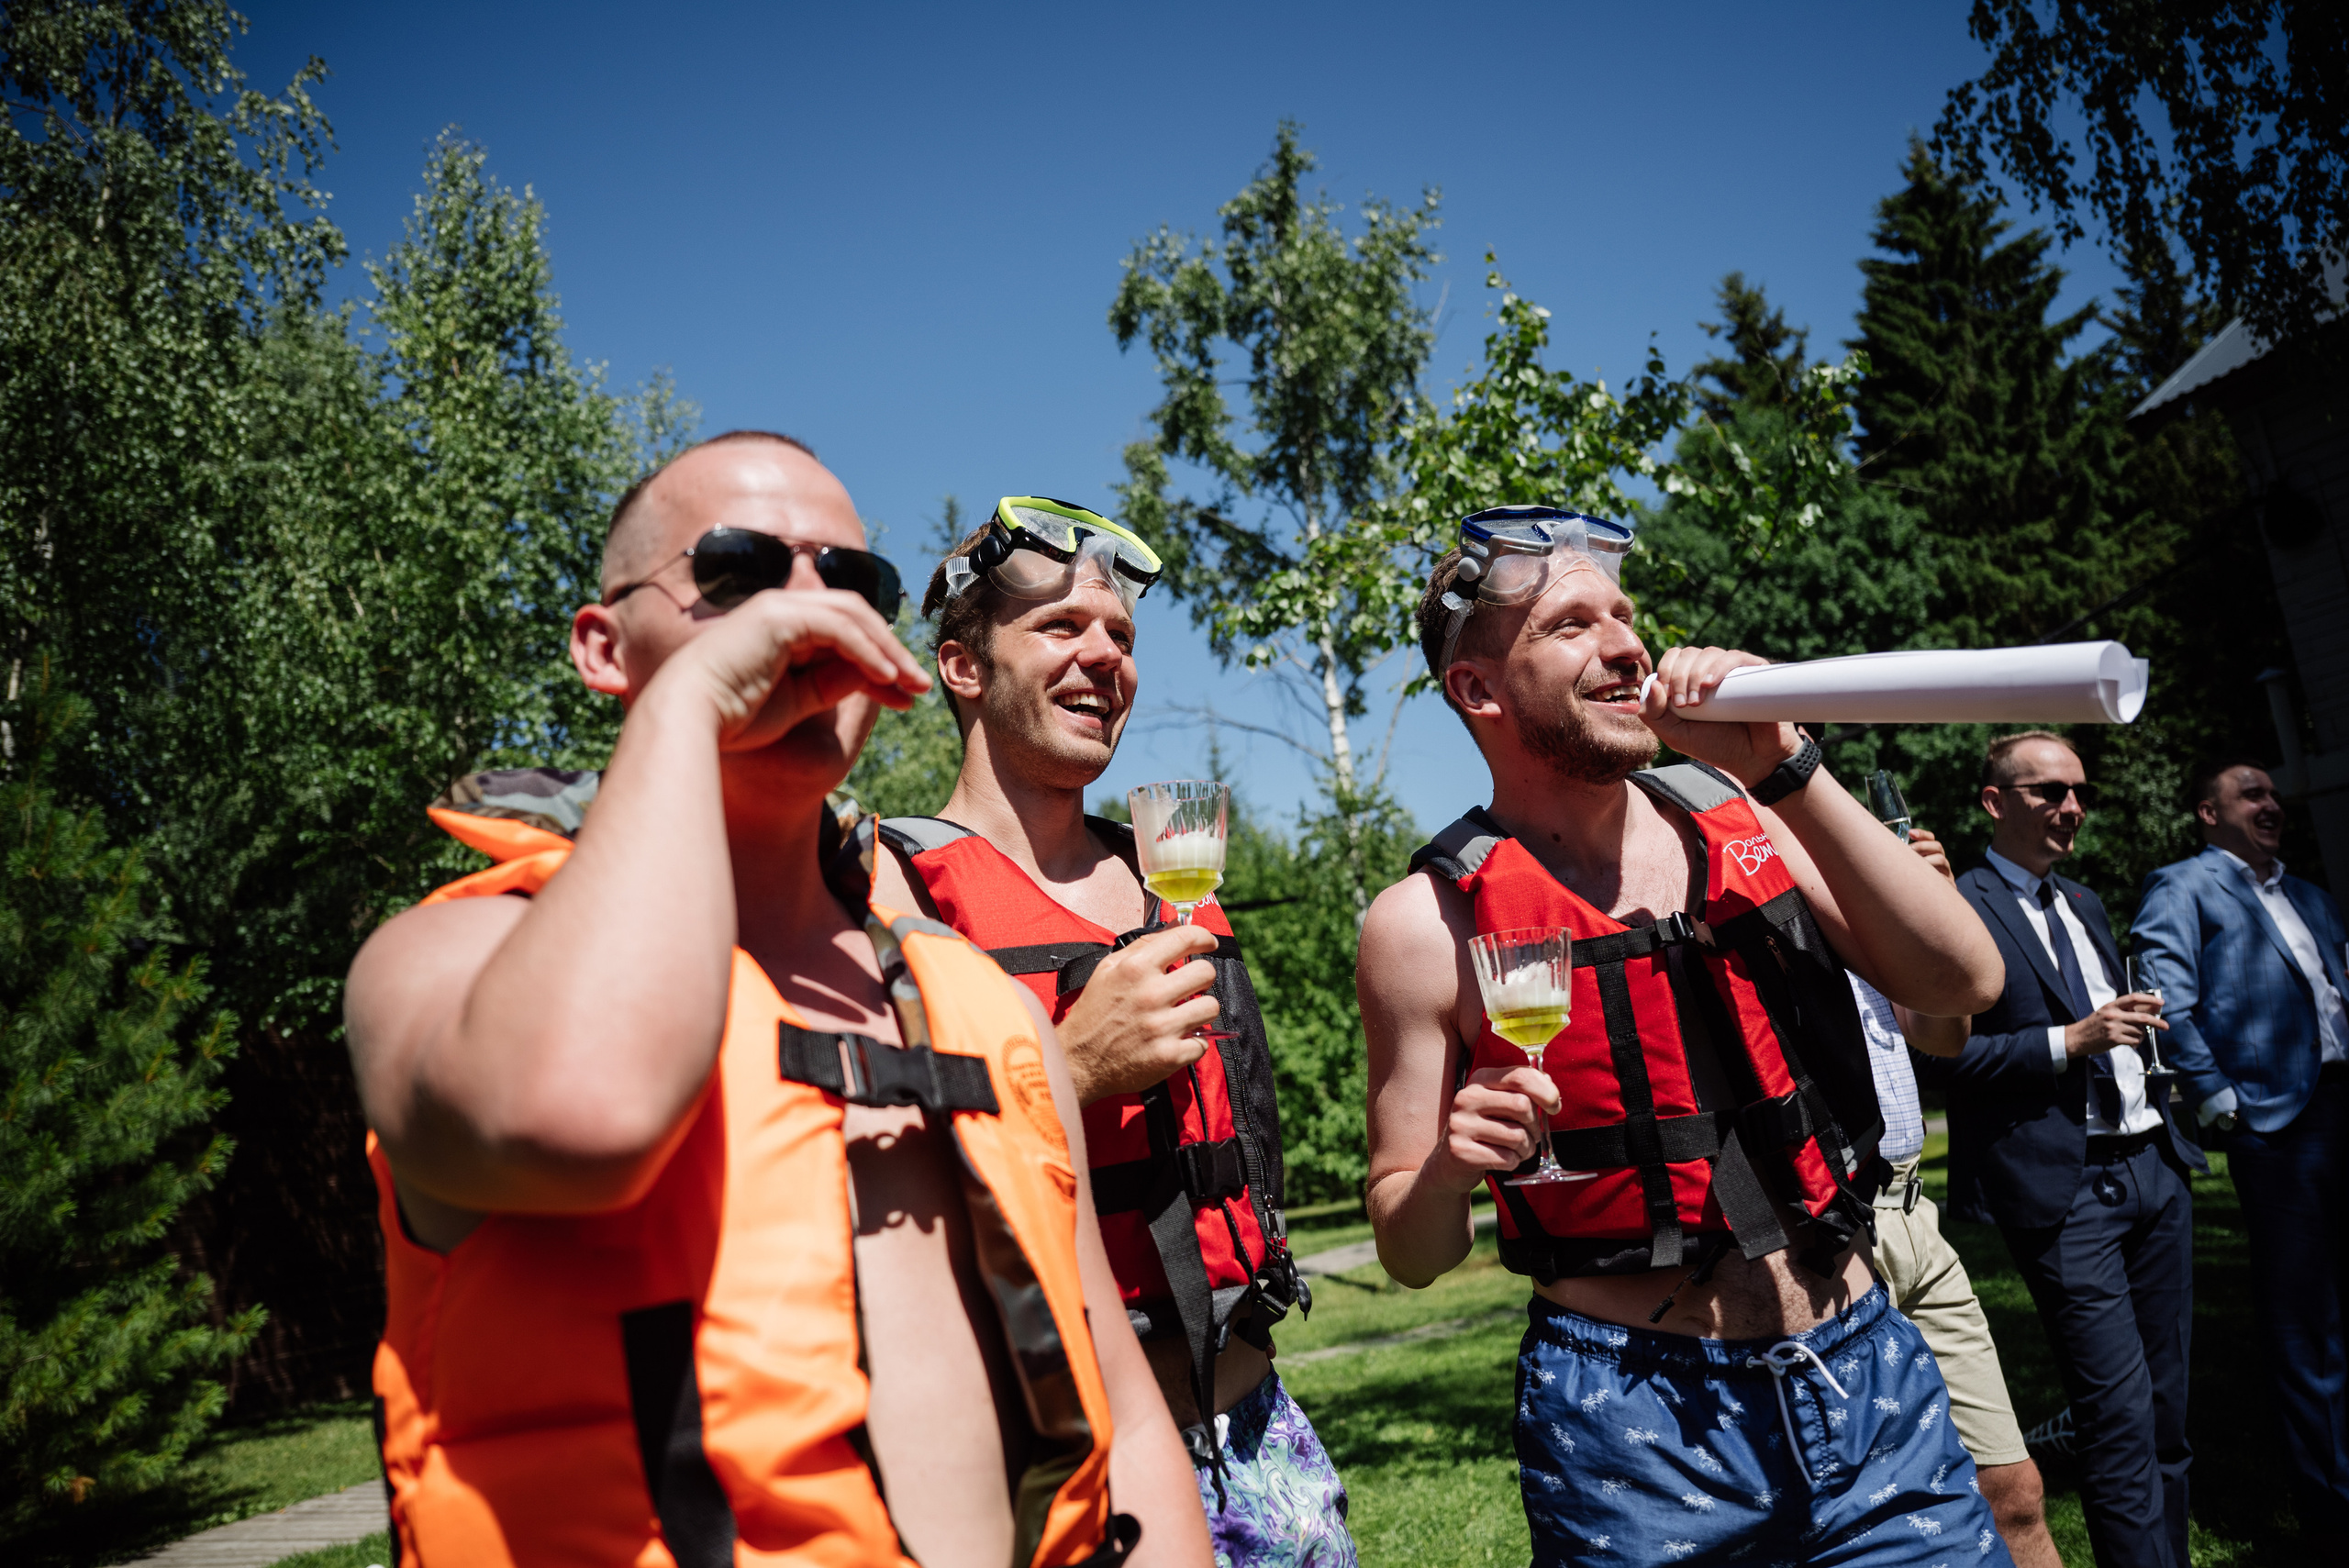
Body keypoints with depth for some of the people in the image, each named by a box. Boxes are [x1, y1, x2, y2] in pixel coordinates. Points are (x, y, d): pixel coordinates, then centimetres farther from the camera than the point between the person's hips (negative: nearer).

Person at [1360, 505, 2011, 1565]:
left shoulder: (1735, 819, 3)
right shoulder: (1430, 920, -8)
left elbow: (1961, 982, -7)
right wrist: (1450, 1165, -25)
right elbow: (1412, 1252, -3)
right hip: (1634, 1421, -3)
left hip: (1869, 1372, 4)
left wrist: (1784, 772, -13)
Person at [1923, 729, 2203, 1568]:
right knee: (2122, 1414, -7)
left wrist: (2141, 1023, 10)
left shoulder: (2084, 904, 19)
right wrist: (2069, 1041, -18)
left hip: (2154, 1164, 8)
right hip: (2062, 1188, -8)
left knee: (2167, 1407, 14)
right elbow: (1936, 1055, -16)